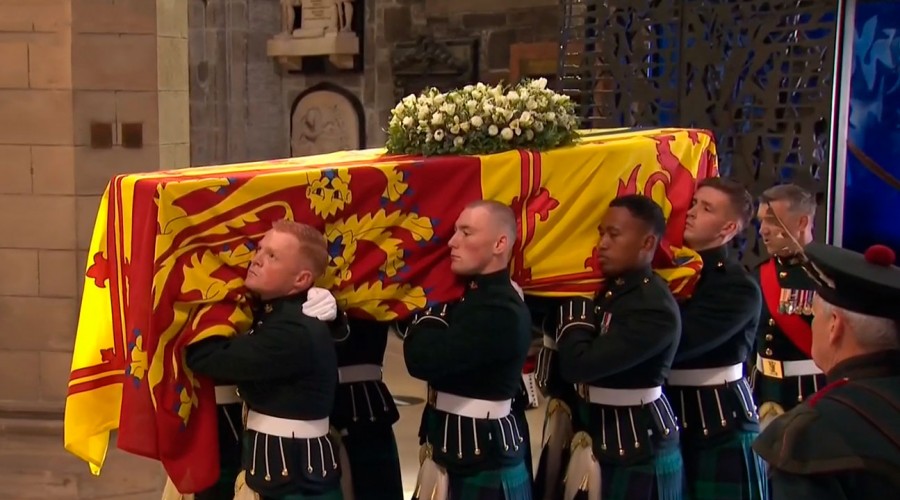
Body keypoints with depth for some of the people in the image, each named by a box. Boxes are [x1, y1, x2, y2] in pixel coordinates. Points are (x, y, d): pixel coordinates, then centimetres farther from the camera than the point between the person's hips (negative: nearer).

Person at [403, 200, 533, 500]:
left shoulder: (502, 312, -21)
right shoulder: (473, 296, 10)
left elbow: (424, 360, -26)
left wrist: (429, 318, -8)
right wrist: (433, 321, -8)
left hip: (483, 453, -9)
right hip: (455, 445, 9)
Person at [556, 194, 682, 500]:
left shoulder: (655, 308, -22)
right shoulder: (608, 290, 6)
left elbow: (578, 364, -28)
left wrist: (576, 309, -14)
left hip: (639, 448, -8)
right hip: (600, 439, 8)